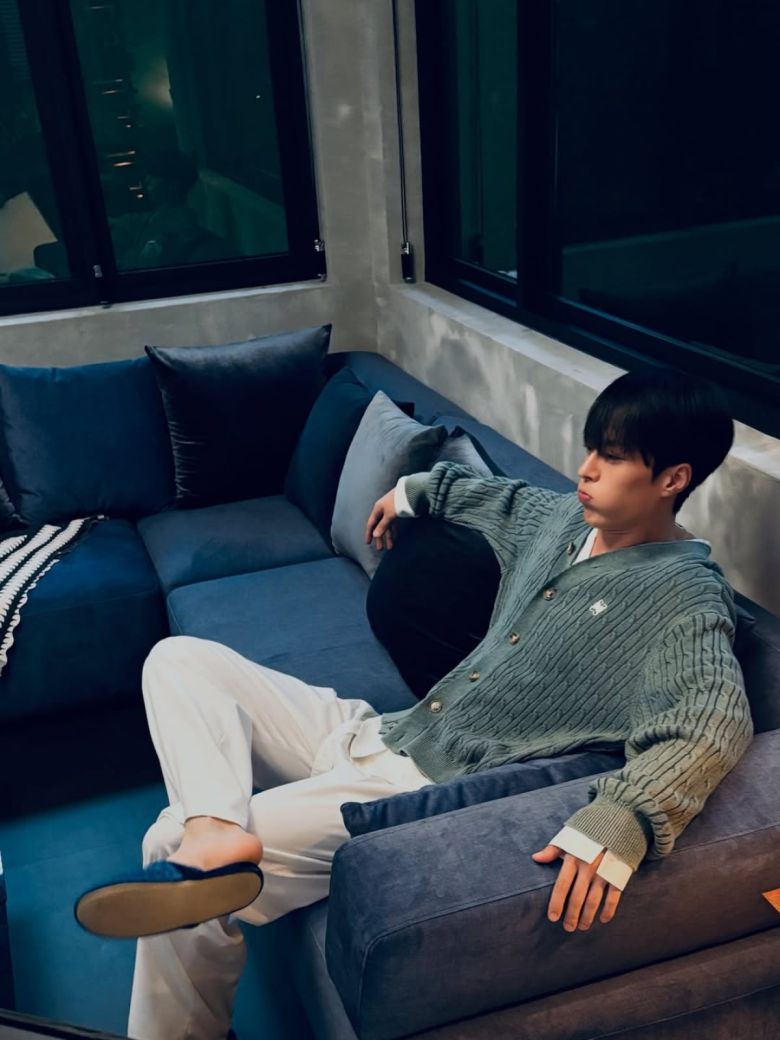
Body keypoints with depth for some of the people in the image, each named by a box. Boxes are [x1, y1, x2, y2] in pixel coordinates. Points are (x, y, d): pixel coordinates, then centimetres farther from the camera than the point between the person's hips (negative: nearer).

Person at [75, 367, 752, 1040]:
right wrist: (415, 489, 43)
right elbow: (503, 498, 34)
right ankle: (215, 833, -25)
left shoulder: (685, 596, -13)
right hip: (381, 734, 9)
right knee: (179, 658, -2)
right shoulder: (563, 519, 11)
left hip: (437, 791, -9)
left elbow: (715, 721, -31)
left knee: (170, 840, -19)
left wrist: (620, 819, -47)